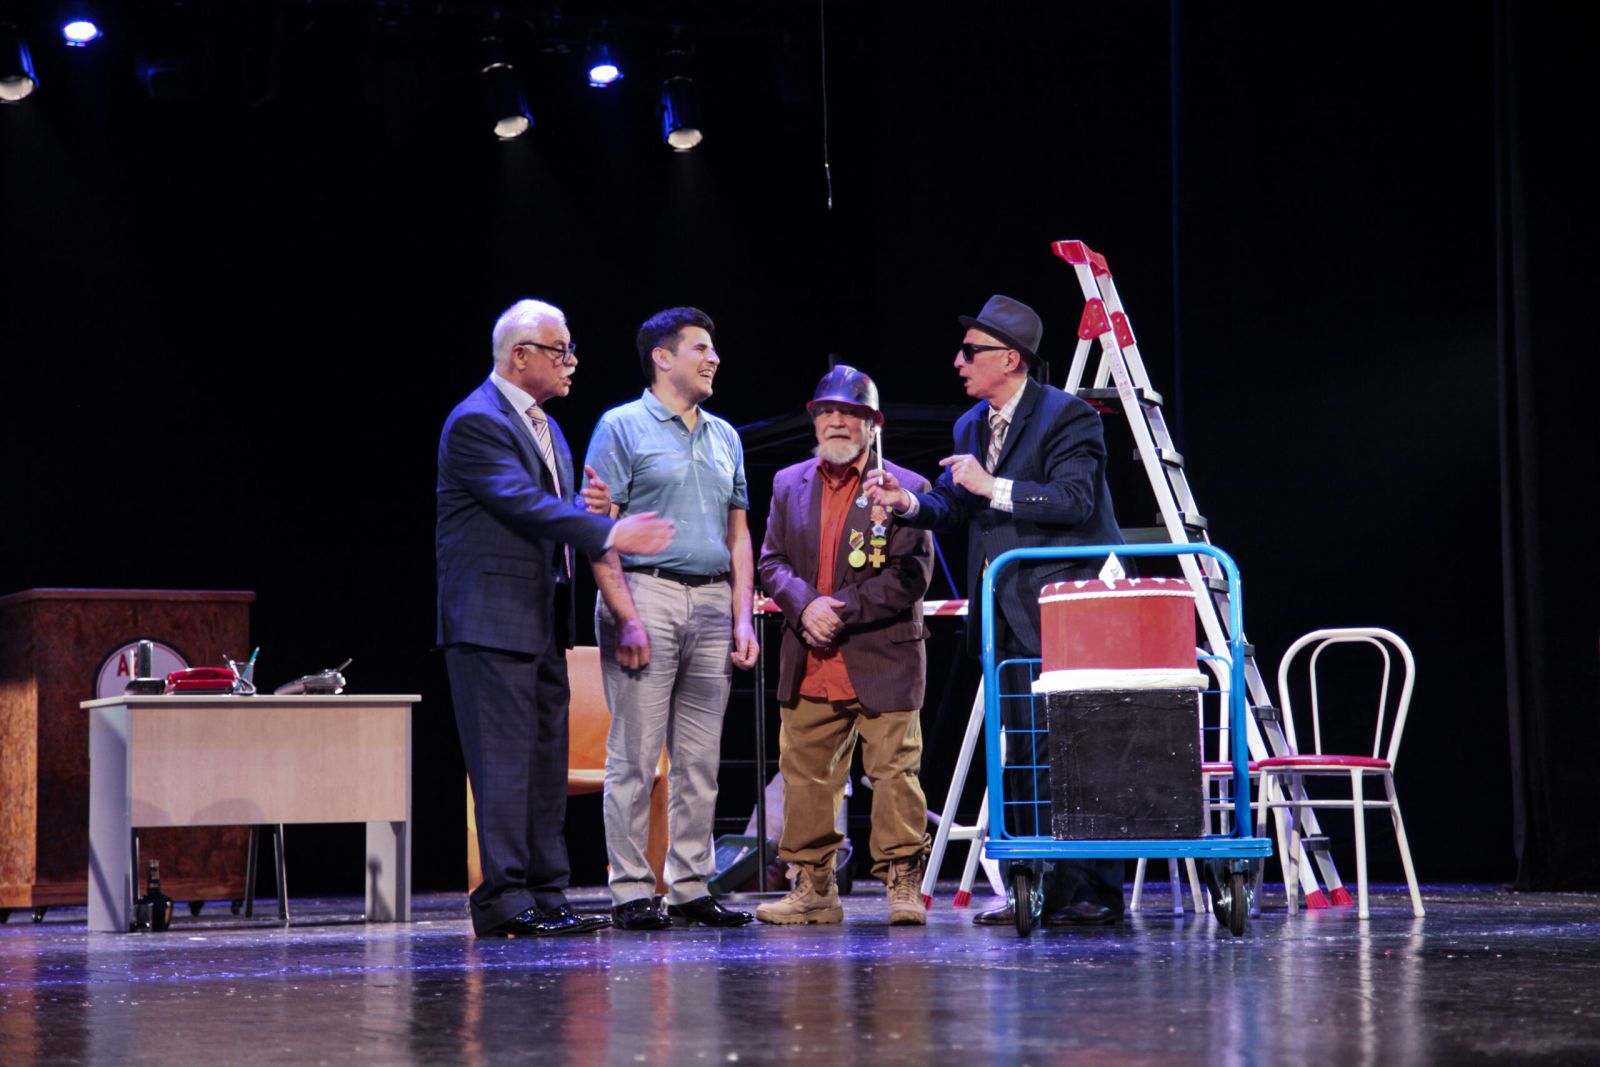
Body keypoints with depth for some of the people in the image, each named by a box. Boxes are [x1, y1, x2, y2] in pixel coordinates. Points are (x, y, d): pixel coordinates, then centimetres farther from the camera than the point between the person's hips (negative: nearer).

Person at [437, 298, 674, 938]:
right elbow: (523, 502, -23)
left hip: (542, 621, 10)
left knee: (545, 764, 10)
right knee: (503, 762, -9)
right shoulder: (476, 422, -12)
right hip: (492, 620, -10)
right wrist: (609, 532, -30)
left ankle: (546, 898, 14)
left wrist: (582, 504, -2)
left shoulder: (545, 426, 19)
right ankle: (504, 902, -8)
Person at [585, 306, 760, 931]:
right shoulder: (623, 428, -1)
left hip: (713, 604, 6)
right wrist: (626, 617, -16)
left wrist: (743, 617, 8)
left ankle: (691, 887, 12)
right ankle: (632, 892, -1)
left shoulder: (724, 437, 18)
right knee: (634, 756, -5)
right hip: (647, 593, -6)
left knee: (700, 760, 7)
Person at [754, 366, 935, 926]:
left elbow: (911, 576, -8)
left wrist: (843, 610, -15)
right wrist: (805, 605, -11)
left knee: (895, 771, -4)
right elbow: (771, 561, 10)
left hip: (884, 662, -4)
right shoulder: (789, 484, 13)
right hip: (809, 666, 4)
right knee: (805, 774, 7)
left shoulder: (905, 487, -1)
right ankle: (812, 888, 16)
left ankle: (903, 886, 3)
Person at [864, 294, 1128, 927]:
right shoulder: (972, 425, 16)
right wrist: (908, 502, -2)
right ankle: (1042, 891, 15)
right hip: (1008, 619, 8)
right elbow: (955, 506, 17)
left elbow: (1075, 500, -20)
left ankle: (1095, 891, -2)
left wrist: (993, 487, -22)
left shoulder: (1066, 416, -9)